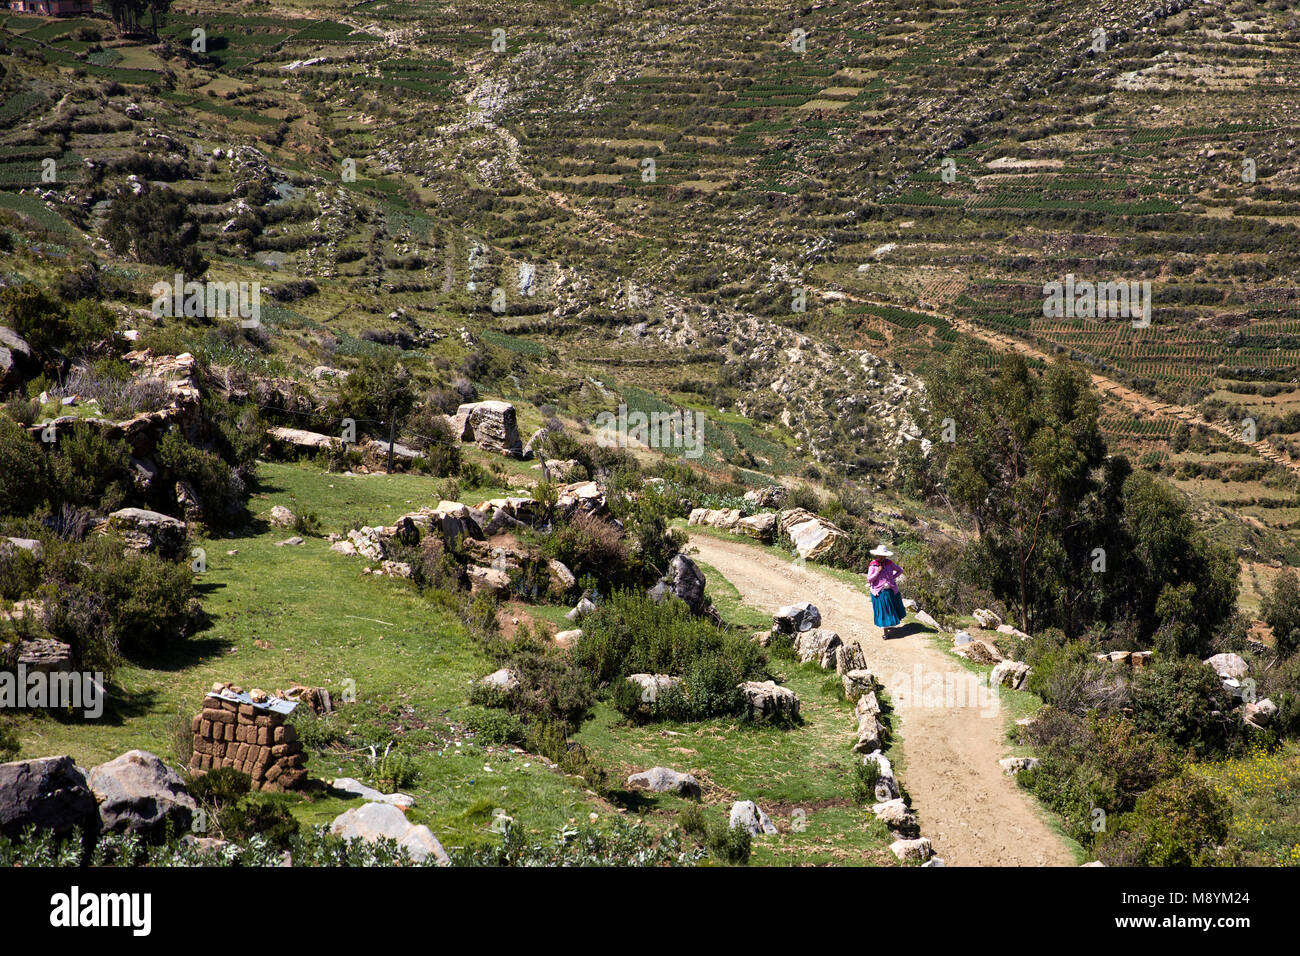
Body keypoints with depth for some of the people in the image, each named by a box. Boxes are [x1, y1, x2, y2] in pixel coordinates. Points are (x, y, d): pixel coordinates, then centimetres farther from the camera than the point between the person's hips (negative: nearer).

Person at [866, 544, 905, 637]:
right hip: (879, 593, -3)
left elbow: (900, 570, 9)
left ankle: (890, 625, 40)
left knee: (892, 609, 14)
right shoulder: (873, 565, -9)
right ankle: (885, 632, 8)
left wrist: (893, 577, -3)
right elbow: (869, 579, -12)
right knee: (882, 611, 1)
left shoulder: (889, 563, -2)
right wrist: (878, 572, -20)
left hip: (890, 590, 3)